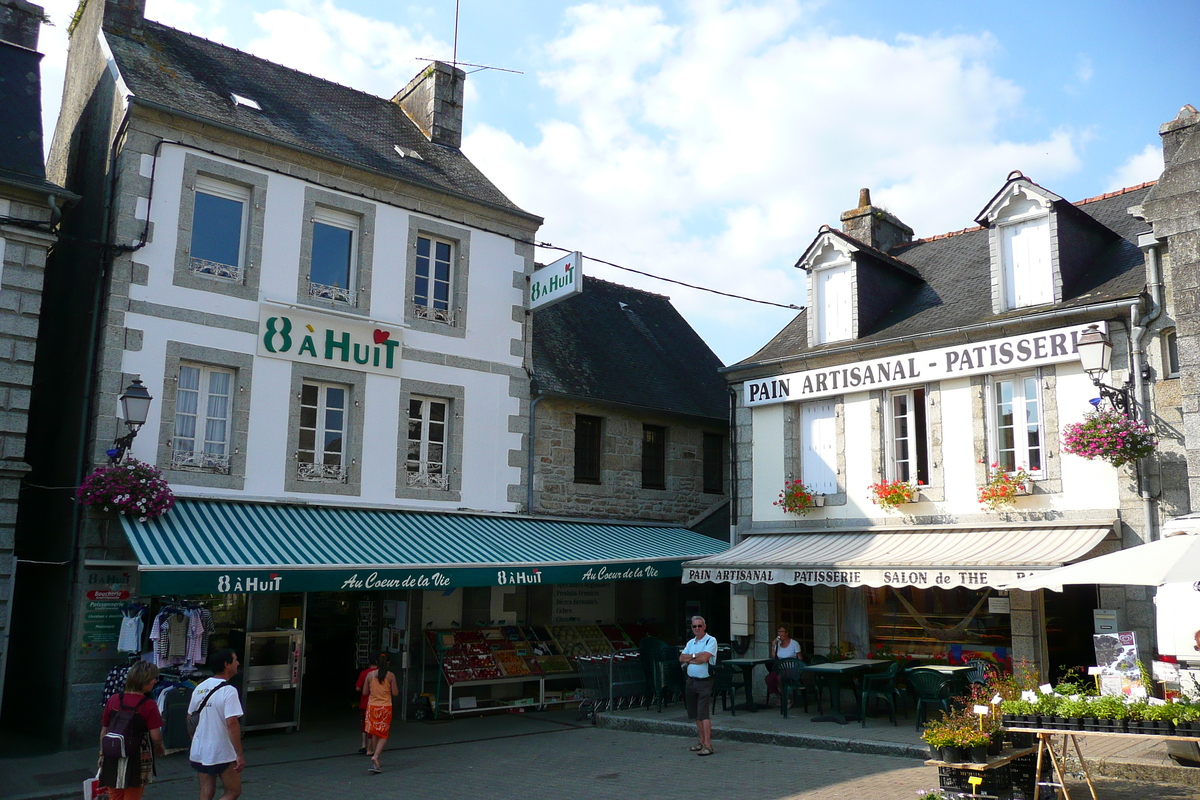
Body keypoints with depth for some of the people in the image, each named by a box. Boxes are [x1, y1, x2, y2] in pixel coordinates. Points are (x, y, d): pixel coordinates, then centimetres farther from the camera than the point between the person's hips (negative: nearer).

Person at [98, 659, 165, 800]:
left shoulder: (113, 700, -3)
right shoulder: (149, 705, -16)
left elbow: (104, 731, 4)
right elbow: (156, 736, -16)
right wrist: (159, 747, 6)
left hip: (113, 760, 4)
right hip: (137, 760, -3)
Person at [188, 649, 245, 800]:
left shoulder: (199, 688, 6)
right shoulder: (229, 691, -18)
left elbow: (190, 718, 14)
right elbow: (232, 723, -25)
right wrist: (240, 755, -21)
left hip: (199, 752, 7)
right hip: (223, 754, -7)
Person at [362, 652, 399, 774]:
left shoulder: (370, 675, -2)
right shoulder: (390, 675, -8)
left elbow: (365, 692, 5)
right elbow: (395, 693, -5)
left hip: (372, 706, 3)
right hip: (385, 707, -3)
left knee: (374, 733, 14)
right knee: (383, 735, 5)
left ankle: (376, 763, 22)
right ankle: (375, 756, -16)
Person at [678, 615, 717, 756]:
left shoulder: (711, 641, -6)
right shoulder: (691, 642, 15)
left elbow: (704, 658, -19)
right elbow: (681, 658, 5)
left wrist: (689, 659, -6)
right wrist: (695, 656, -8)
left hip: (704, 681, -7)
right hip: (691, 681, 7)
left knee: (704, 714, -12)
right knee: (696, 715, 12)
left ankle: (708, 745, -11)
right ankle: (702, 742, 21)